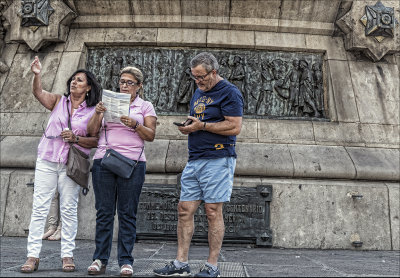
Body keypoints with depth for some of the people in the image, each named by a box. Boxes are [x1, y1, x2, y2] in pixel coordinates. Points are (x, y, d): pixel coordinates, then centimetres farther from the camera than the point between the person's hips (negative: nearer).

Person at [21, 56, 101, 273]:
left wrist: (76, 138, -16)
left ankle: (67, 256, 11)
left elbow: (96, 141, -1)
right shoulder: (58, 101, 9)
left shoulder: (93, 112, 3)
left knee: (69, 209, 2)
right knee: (39, 207, -1)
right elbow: (38, 93, -9)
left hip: (72, 165, -1)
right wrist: (37, 75, -26)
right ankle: (33, 256, 3)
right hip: (47, 161, 2)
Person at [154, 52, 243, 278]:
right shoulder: (199, 93, 21)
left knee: (213, 211, -4)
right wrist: (187, 127, 6)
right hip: (195, 160, 8)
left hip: (218, 160, -8)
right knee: (185, 210, 4)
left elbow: (235, 127, -14)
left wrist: (202, 126, -13)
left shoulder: (229, 93, -5)